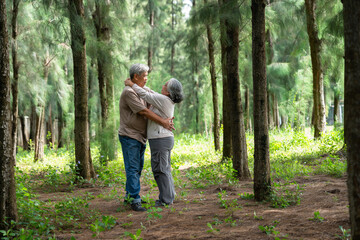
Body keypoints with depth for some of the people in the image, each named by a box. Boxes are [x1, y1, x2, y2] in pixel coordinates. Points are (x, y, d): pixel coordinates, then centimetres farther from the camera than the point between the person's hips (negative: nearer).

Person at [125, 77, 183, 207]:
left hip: (160, 139, -10)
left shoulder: (164, 100, -18)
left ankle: (166, 199, 3)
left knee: (160, 169, -2)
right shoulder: (168, 100, 9)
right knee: (165, 169, 16)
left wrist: (132, 84, 0)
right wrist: (137, 84, 16)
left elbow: (145, 95, -12)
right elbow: (151, 93, 20)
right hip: (167, 138, 10)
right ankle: (170, 196, 24)